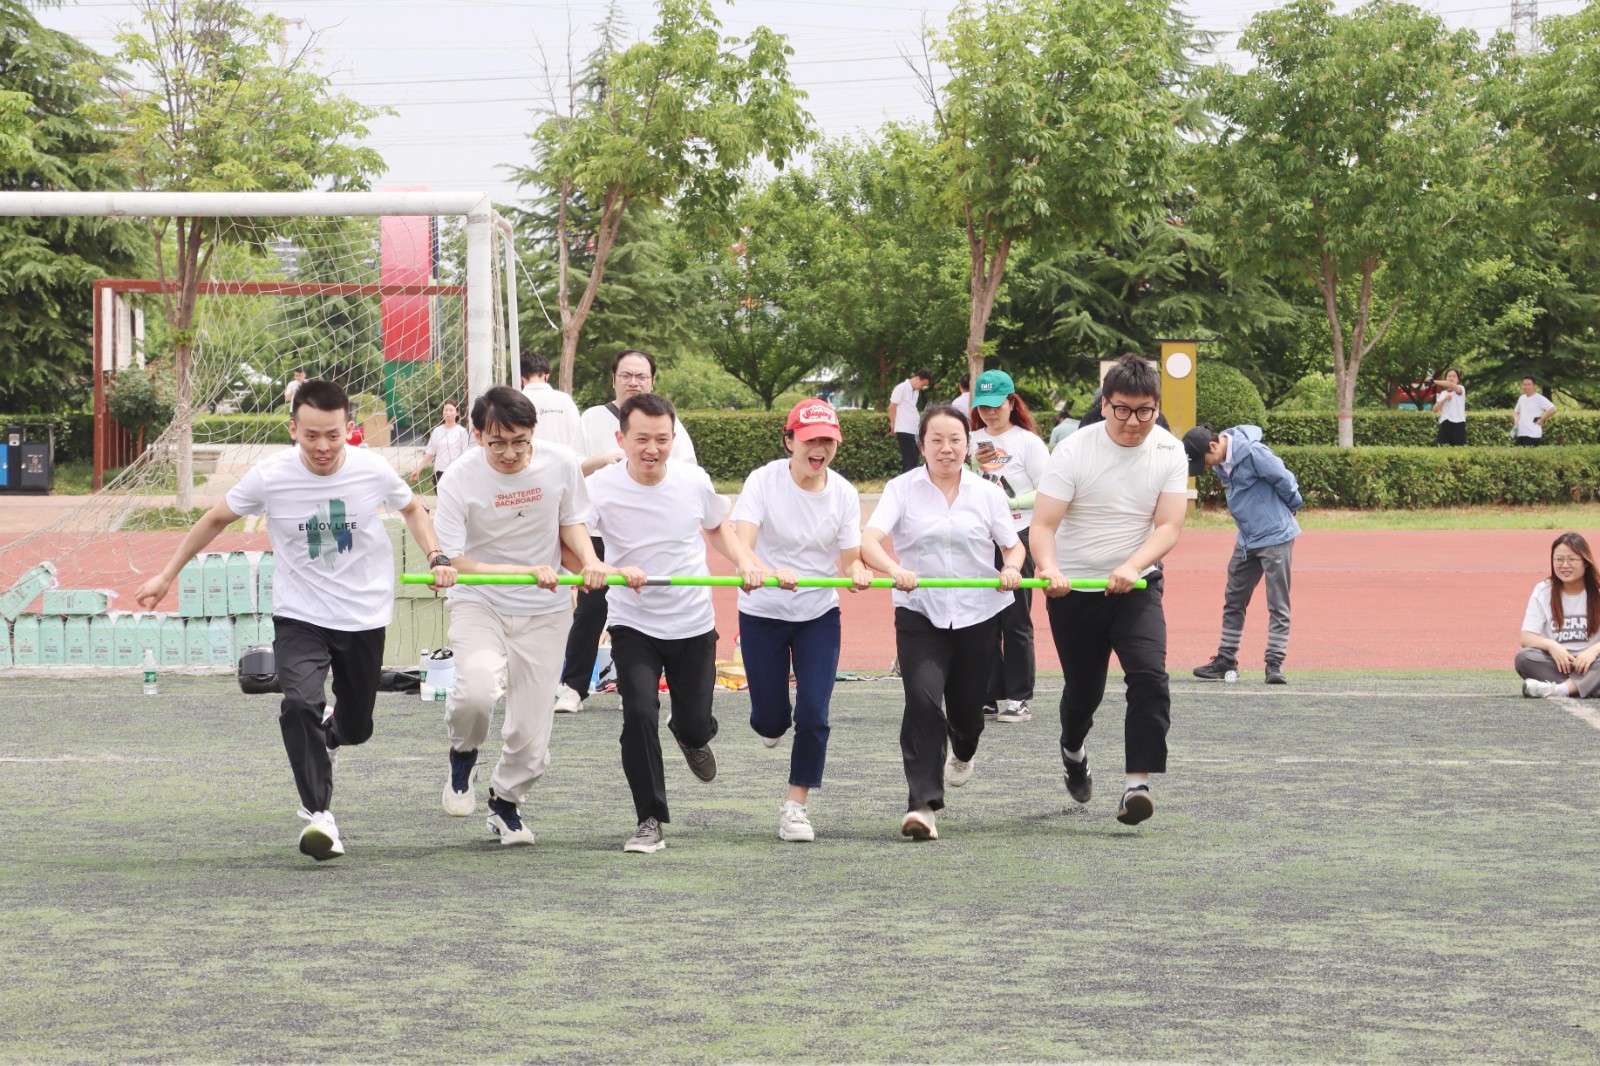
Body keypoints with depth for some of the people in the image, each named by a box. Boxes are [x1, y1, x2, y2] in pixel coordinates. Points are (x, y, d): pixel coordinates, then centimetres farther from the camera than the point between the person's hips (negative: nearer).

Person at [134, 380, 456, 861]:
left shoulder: (373, 471, -11)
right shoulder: (270, 477, -15)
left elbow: (412, 508, 12)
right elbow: (216, 519, 3)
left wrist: (437, 557, -3)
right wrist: (166, 576, 8)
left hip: (365, 617, 2)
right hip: (298, 617, -2)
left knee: (356, 727, 12)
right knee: (301, 704, -27)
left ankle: (328, 731, 50)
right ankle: (317, 814, -19)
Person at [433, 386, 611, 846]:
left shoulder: (560, 463, -10)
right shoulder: (460, 479, -18)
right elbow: (455, 564, -18)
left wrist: (590, 561, -14)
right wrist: (527, 571, -28)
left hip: (543, 610, 2)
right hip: (479, 602, -2)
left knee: (531, 737, 0)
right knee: (477, 689, -32)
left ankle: (506, 801, 32)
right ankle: (463, 756, 2)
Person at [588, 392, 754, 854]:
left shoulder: (694, 481, -7)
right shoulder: (601, 487, -15)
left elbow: (719, 527, 14)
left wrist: (744, 563, -3)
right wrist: (613, 570, -39)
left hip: (694, 624, 2)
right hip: (633, 624, -2)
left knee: (696, 724, 7)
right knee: (639, 715, -19)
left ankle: (690, 737, 48)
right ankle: (651, 821, -5)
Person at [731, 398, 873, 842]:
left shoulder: (844, 493, -7)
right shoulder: (764, 481, -16)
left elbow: (850, 559, -7)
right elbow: (741, 541, -28)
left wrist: (858, 572, -32)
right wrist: (760, 569, -50)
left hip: (819, 613, 2)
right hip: (762, 613, -2)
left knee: (813, 716, -8)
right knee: (771, 719, 4)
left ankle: (796, 805, 7)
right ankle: (769, 722, 43)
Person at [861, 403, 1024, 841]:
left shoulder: (987, 493, 5)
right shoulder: (902, 489, -1)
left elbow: (1014, 546, 11)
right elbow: (869, 539, -13)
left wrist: (1011, 568, -14)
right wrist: (894, 570, -33)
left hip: (978, 613, 2)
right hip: (919, 613, -2)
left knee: (967, 705, 12)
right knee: (922, 699, -20)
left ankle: (963, 752, 51)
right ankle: (922, 805, -20)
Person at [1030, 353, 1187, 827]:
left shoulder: (1169, 453, -6)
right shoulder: (1074, 451, -14)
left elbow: (1169, 526, -11)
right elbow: (1043, 524, -19)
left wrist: (1132, 567, -30)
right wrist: (1049, 568, -40)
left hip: (1137, 585, 1)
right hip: (1073, 588, -1)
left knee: (1150, 677, -21)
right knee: (1083, 689, 12)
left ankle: (1137, 783, -23)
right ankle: (1073, 751, 45)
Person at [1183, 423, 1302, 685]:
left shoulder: (1253, 452, -22)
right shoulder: (1221, 464, 3)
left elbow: (1284, 480, -16)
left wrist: (1290, 507, 0)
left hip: (1275, 536, -9)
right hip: (1246, 540, 9)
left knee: (1278, 604, -4)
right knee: (1233, 602, 11)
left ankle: (1275, 663, -2)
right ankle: (1226, 660, 19)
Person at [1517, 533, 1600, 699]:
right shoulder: (1543, 591, 5)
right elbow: (1526, 637, -2)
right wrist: (1551, 646, -23)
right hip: (1556, 664, 1)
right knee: (1523, 658, -30)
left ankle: (1558, 689, -46)